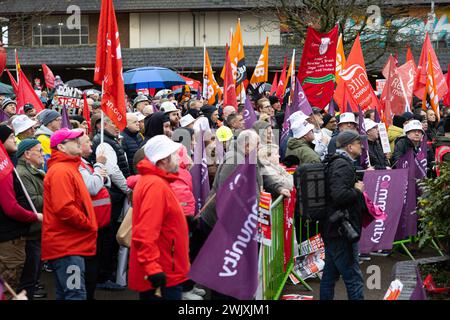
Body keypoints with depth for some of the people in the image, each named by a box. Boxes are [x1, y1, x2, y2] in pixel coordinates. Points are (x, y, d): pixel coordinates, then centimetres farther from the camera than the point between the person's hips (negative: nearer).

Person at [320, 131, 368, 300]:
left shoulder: (335, 163, 15)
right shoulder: (343, 165, -16)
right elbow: (339, 194, -30)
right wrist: (357, 190, -14)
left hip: (331, 229, 11)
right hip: (342, 230, -11)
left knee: (330, 275, 16)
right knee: (354, 279, -8)